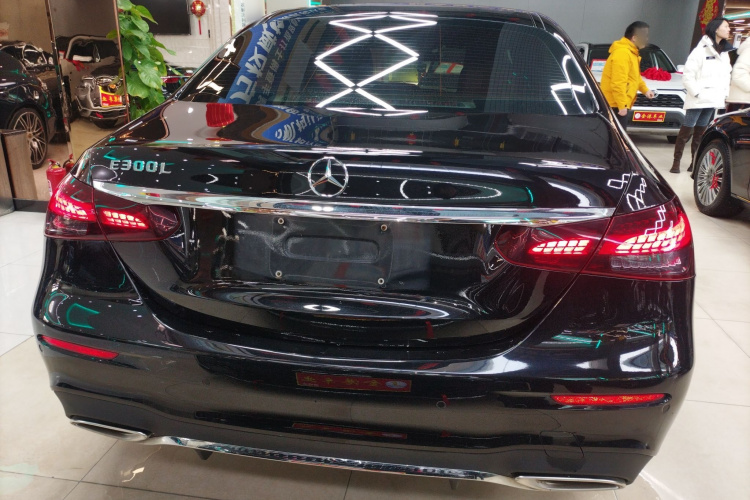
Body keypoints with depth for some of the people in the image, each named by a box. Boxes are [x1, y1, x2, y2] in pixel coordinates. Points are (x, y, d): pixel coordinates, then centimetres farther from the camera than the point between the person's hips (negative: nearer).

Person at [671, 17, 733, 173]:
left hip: (713, 100, 7)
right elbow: (688, 74, -11)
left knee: (700, 132, 10)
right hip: (698, 100, -7)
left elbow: (727, 75, 20)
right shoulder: (701, 50, -7)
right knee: (686, 130, -5)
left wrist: (725, 94, 10)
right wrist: (696, 92, -14)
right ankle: (676, 162, 0)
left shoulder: (724, 52, 16)